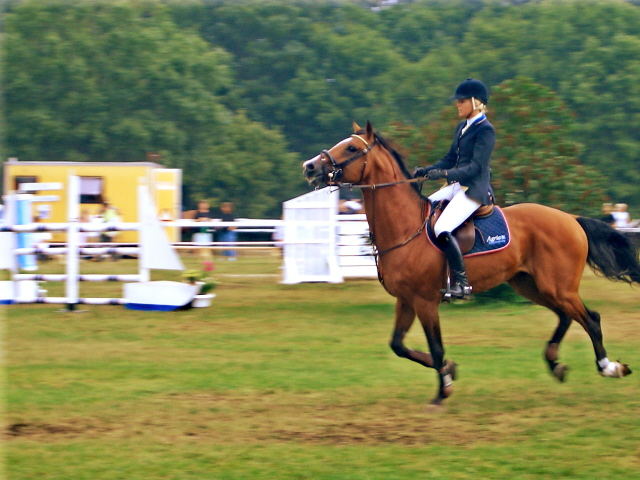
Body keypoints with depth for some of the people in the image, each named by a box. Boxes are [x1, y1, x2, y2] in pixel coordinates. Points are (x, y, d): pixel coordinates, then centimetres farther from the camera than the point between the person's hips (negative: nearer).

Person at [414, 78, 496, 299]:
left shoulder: (485, 130, -11)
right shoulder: (462, 128, 17)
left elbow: (475, 166, -20)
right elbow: (450, 159, 20)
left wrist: (446, 174, -30)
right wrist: (426, 171, 5)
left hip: (475, 189, -10)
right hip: (457, 186, 10)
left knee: (442, 229, -26)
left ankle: (461, 282, -22)